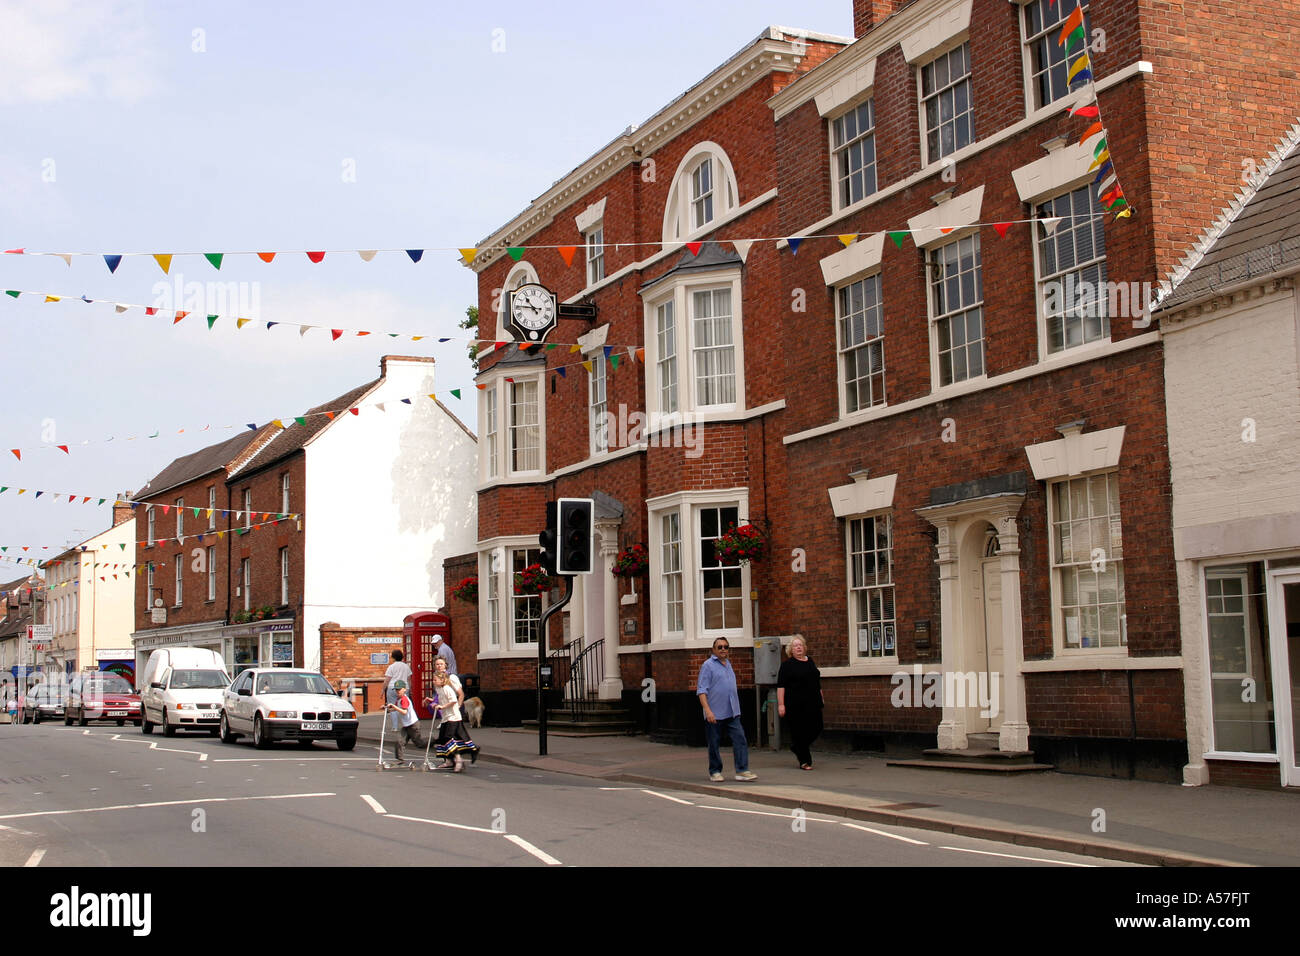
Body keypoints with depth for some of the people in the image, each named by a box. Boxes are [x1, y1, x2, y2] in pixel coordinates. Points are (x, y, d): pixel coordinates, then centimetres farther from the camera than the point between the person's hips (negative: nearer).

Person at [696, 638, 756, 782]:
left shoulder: (728, 664, 16)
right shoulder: (708, 666, -5)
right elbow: (702, 690, -11)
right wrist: (707, 710, -21)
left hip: (732, 713, 6)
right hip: (715, 714, -6)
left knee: (740, 739, -6)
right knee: (714, 744, 4)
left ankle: (742, 771, -7)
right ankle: (715, 772, 16)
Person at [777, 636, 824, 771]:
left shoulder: (810, 661, 14)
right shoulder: (787, 664, -4)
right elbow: (781, 686, -9)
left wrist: (821, 698, 22)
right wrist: (781, 704, -16)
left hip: (813, 704, 6)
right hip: (796, 705, -6)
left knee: (816, 729, 3)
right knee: (799, 731, -2)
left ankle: (796, 747, 26)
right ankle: (804, 761, 5)